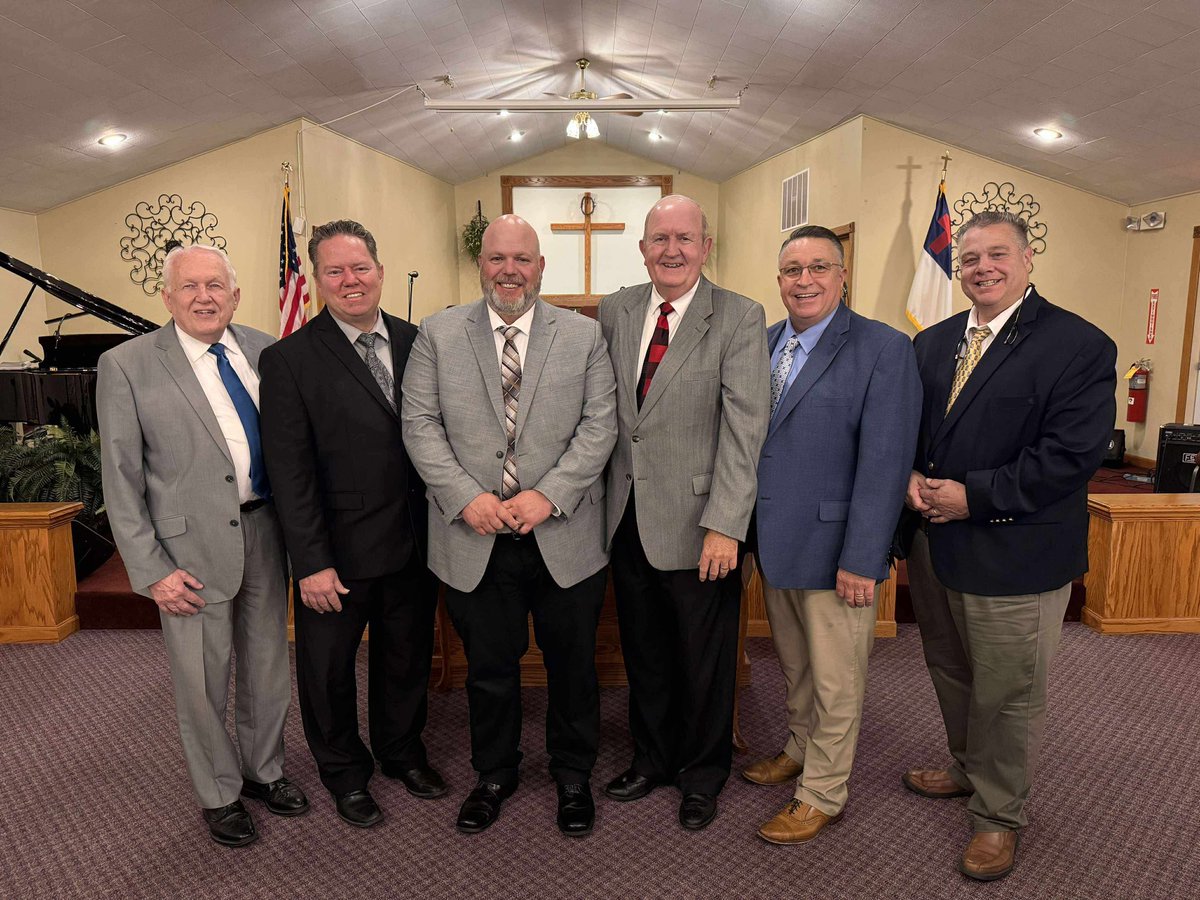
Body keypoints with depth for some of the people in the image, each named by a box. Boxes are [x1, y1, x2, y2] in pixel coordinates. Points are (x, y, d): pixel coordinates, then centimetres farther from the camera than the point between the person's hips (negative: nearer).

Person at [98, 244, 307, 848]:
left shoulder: (263, 349, 4)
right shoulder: (127, 366, -7)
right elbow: (121, 481, -6)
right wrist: (150, 570, -9)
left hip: (264, 532, 4)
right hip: (193, 547, -3)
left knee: (267, 667, 18)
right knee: (202, 682, 11)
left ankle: (264, 770, 41)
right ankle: (219, 794, 35)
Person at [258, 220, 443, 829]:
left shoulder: (418, 343, 1)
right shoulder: (289, 361, -9)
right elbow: (290, 472, -12)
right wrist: (311, 562, -14)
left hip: (414, 544, 3)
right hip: (338, 552, -3)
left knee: (407, 657, 21)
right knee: (328, 669, 16)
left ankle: (402, 750, 46)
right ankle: (345, 772, 41)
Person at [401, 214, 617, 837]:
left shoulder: (584, 336, 3)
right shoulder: (438, 334, 3)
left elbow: (599, 426, -3)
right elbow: (420, 424, -2)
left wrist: (549, 495, -15)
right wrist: (466, 497, -14)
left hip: (564, 538, 0)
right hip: (473, 540, 0)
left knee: (572, 664, 14)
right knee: (489, 668, 16)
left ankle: (573, 774, 39)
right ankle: (494, 774, 40)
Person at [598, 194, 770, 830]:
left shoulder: (740, 319, -8)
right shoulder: (615, 310, 6)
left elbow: (745, 428, -14)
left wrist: (724, 525, -19)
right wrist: (601, 487, 2)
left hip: (695, 521, -4)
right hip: (627, 515, 4)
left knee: (705, 659, 13)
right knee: (644, 653, 19)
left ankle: (702, 775, 36)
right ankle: (652, 759, 42)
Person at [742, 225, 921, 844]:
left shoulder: (884, 349, -13)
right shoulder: (765, 343, 6)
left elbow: (885, 463, -17)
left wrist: (861, 559, -19)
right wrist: (753, 528, 3)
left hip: (834, 549, -6)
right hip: (774, 540, 6)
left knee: (835, 682, 10)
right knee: (793, 665, 23)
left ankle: (822, 795, 29)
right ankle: (800, 749, 46)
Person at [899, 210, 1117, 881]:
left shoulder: (1080, 345, -11)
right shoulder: (932, 343, 9)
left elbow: (1072, 454, -19)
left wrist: (974, 497, -20)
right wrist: (913, 478, -8)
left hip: (1015, 555, -6)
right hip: (934, 543, 6)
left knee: (1008, 694, 9)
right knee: (951, 674, 23)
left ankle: (1000, 814, 31)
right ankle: (969, 770, 47)